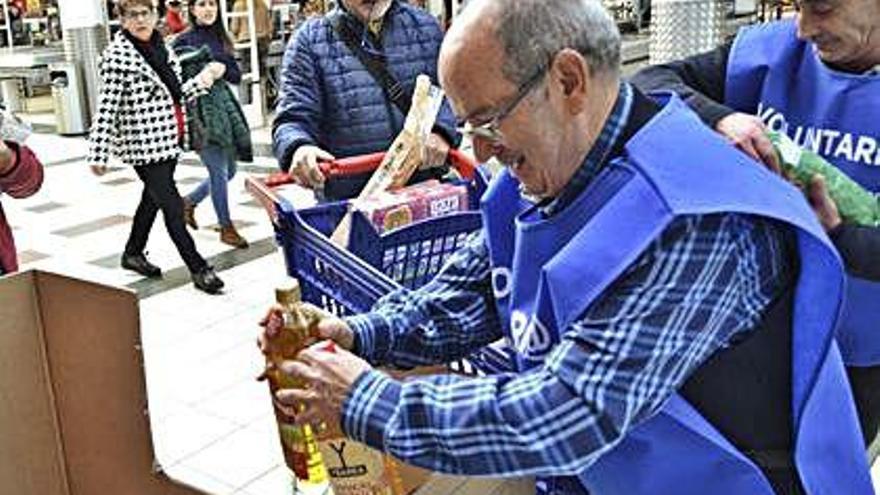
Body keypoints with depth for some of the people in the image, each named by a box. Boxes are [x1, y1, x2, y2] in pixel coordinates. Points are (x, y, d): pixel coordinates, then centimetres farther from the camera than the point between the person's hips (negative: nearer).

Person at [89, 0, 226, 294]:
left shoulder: (162, 49, 9)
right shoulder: (117, 56, -14)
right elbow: (107, 110, -16)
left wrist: (204, 79, 2)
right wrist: (98, 155, -16)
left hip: (168, 141, 8)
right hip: (143, 145, -8)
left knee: (153, 198, 20)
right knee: (173, 206, -4)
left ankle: (133, 254, 39)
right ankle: (199, 269, 4)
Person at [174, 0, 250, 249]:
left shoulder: (221, 38, 12)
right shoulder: (184, 41, -3)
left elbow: (237, 75, 5)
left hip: (225, 110, 6)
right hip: (200, 113, -6)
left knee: (228, 170, 12)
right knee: (219, 171, -5)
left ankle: (189, 201, 34)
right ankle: (226, 228, 10)